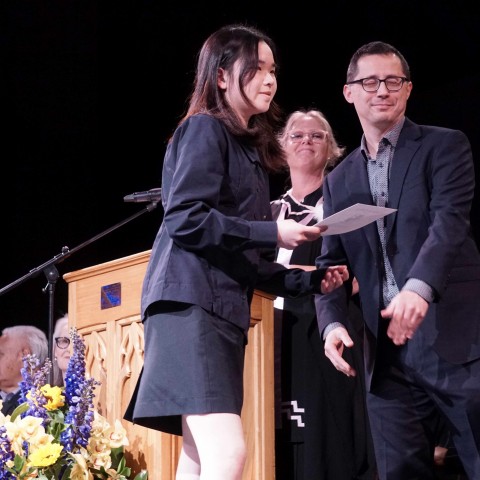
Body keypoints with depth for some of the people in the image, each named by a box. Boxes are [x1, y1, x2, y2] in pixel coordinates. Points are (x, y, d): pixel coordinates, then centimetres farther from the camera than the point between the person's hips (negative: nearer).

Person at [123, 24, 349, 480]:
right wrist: (272, 233, -13)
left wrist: (309, 280, 13)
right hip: (190, 303, -9)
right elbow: (184, 219, -15)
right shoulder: (205, 130, -1)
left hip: (223, 311, 9)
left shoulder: (250, 149, 24)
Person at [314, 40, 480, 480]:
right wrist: (332, 323, -4)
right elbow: (332, 263, 16)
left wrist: (420, 287, -30)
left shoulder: (444, 146, 4)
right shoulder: (339, 181, 19)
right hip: (387, 354, 5)